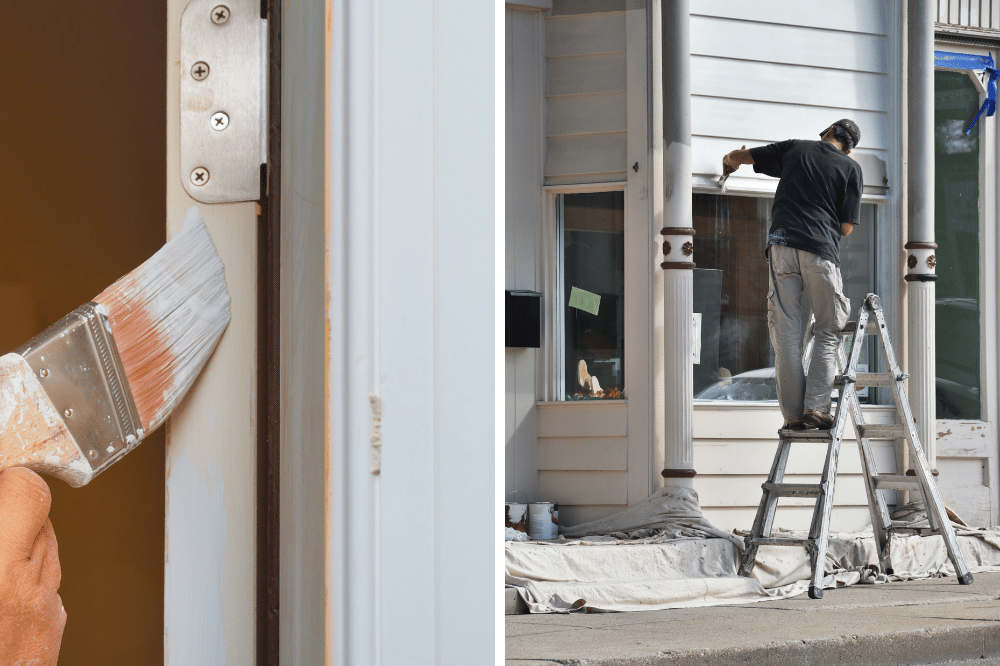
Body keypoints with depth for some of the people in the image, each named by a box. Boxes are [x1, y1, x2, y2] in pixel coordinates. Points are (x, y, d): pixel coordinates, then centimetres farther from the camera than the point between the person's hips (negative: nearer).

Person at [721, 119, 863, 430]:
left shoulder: (794, 148, 16)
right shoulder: (851, 168, 10)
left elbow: (741, 156, 25)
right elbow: (847, 227, 5)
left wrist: (730, 160, 48)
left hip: (783, 244, 2)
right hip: (822, 252, -2)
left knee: (785, 333, 2)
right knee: (828, 331, 7)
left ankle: (793, 413, -2)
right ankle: (816, 407, -8)